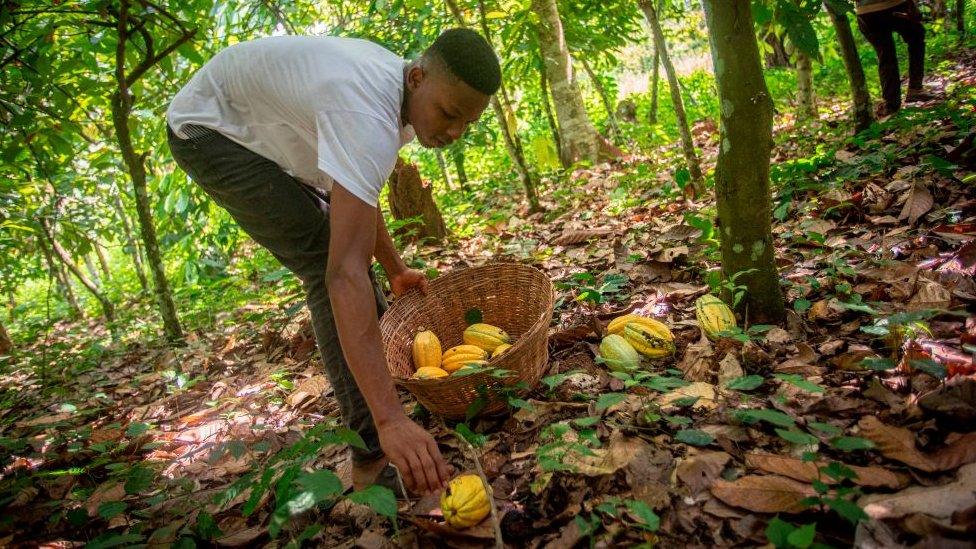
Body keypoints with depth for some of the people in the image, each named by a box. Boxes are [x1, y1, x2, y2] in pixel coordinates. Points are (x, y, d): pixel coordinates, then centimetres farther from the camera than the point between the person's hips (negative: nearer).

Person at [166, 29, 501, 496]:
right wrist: (390, 420, -51)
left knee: (346, 245, 13)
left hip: (265, 136, 10)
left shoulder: (403, 95, -7)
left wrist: (394, 268, 13)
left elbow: (355, 193, 10)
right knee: (330, 264, -22)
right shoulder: (368, 118, -39)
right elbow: (346, 272, -47)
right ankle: (373, 460, -17)